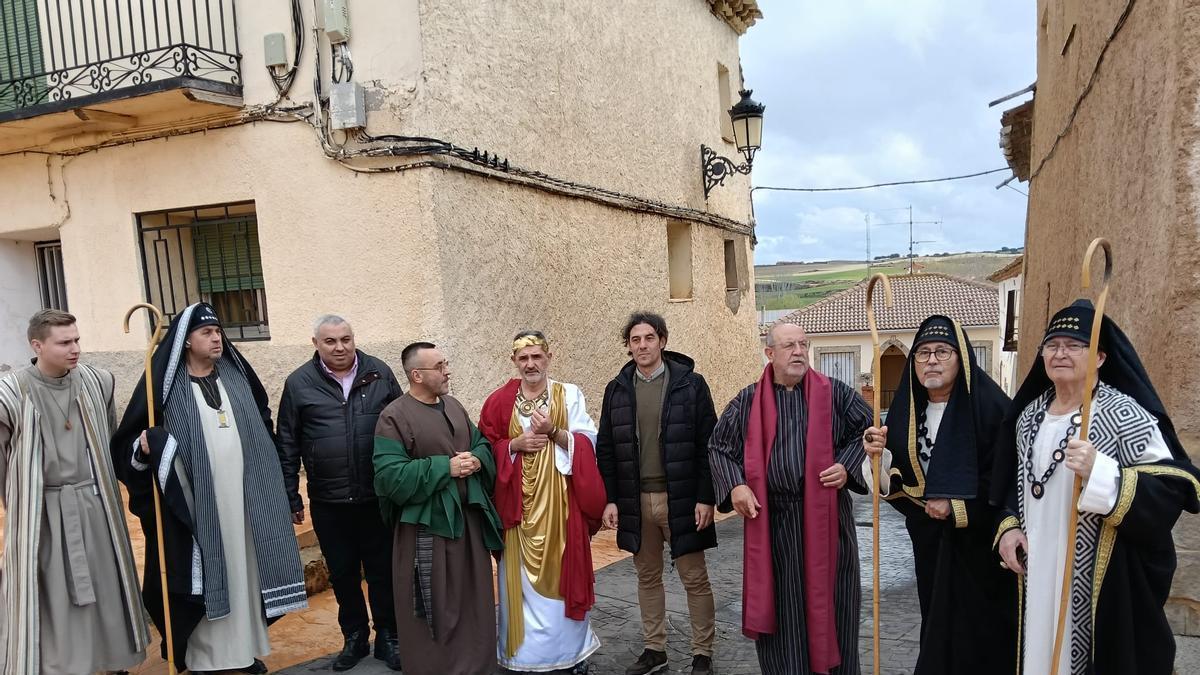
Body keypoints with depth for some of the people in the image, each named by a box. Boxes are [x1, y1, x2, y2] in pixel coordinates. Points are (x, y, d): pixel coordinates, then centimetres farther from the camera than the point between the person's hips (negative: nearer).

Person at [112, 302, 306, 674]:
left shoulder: (236, 375, 8)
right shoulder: (167, 385, -4)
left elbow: (260, 425, 19)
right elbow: (130, 441, -4)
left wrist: (265, 483, 14)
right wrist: (146, 449, -26)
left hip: (243, 497, 4)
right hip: (197, 501, -4)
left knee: (243, 569, 11)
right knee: (205, 573, 1)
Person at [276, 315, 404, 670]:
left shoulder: (379, 373, -1)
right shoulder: (299, 383, -2)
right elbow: (287, 446, 2)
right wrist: (290, 497, 3)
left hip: (378, 496, 0)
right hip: (328, 502, 0)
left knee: (382, 570, 11)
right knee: (342, 573, 15)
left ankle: (387, 637, 27)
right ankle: (355, 637, 33)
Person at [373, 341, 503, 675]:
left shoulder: (454, 406, 9)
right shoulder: (394, 417, -12)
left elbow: (482, 444, 15)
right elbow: (390, 475, -20)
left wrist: (477, 460, -9)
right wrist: (446, 467, -21)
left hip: (468, 519, 6)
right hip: (427, 525, -6)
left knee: (473, 599, 16)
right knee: (435, 607, 5)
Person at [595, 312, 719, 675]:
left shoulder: (690, 383, -5)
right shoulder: (617, 389, 5)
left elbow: (707, 445, -6)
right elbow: (605, 449, 6)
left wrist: (705, 498, -10)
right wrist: (610, 499, 1)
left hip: (680, 499, -3)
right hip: (635, 501, 3)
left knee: (694, 578, 7)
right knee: (648, 577, 15)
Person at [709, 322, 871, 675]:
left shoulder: (834, 393, 2)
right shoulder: (747, 401, 3)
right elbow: (718, 446, 9)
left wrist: (847, 466, -6)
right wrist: (735, 485, -6)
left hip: (825, 515, 0)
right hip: (771, 519, 0)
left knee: (829, 601, 9)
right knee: (779, 603, 8)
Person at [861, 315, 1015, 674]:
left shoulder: (989, 404, -13)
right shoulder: (907, 409, 3)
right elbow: (894, 482, 3)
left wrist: (959, 506, -18)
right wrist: (878, 457, -17)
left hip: (978, 541, -5)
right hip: (929, 540, 5)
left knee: (977, 628, 5)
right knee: (937, 625, 14)